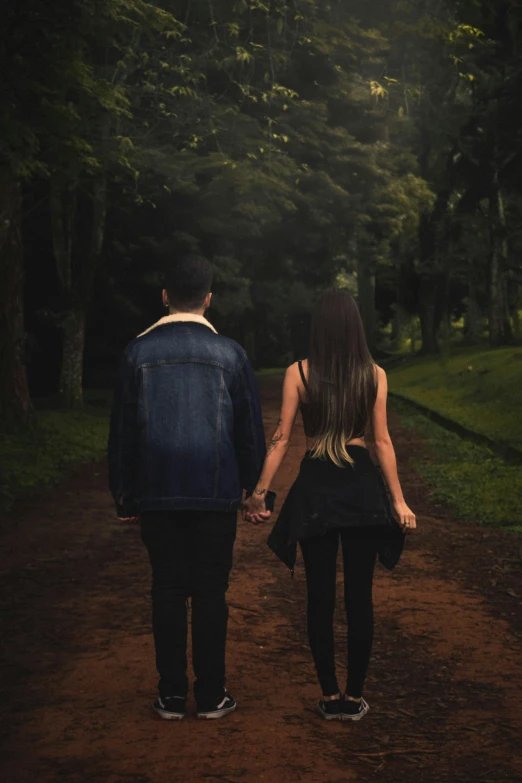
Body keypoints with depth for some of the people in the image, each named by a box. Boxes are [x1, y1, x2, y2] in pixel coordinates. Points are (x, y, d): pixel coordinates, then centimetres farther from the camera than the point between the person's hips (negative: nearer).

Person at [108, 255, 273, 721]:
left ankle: (172, 696, 14)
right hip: (215, 492, -1)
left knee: (167, 590, 8)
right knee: (210, 592, 6)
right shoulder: (228, 353, -3)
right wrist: (253, 485, 14)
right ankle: (211, 696, 12)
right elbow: (251, 428, 2)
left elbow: (122, 428, 4)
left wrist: (124, 492, 12)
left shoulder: (139, 351, 0)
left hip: (157, 494, 1)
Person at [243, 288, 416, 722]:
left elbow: (281, 438, -6)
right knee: (359, 596, 8)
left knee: (321, 597, 9)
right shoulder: (374, 375, -2)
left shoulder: (298, 373, -4)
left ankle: (330, 696, 15)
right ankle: (354, 697, 15)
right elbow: (382, 441, -4)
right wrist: (398, 500, 0)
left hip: (315, 488, 0)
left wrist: (260, 492, 0)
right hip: (363, 488, 1)